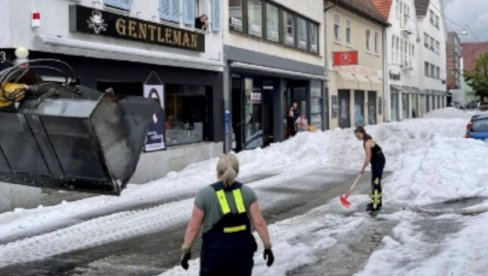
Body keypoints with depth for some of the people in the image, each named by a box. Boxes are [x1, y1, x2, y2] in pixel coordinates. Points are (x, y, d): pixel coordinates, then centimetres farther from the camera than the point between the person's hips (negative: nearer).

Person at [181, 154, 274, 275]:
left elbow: (193, 227, -5)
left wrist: (186, 249, 5)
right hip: (242, 249, 3)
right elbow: (259, 223, -4)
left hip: (216, 250, -2)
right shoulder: (247, 192, 1)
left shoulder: (205, 194, -5)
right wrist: (267, 246, 4)